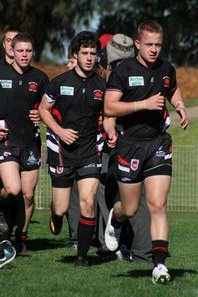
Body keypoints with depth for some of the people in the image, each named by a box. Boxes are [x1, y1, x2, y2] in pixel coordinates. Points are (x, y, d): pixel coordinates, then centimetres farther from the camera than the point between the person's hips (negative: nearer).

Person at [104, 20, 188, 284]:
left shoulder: (166, 70, 6)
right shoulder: (123, 71, -8)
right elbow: (109, 108, -15)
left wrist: (180, 108, 8)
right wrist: (144, 104, -22)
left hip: (158, 143, 2)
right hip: (130, 145, -2)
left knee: (158, 205, -10)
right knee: (130, 209, 8)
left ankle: (159, 264, -12)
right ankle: (114, 220, 45)